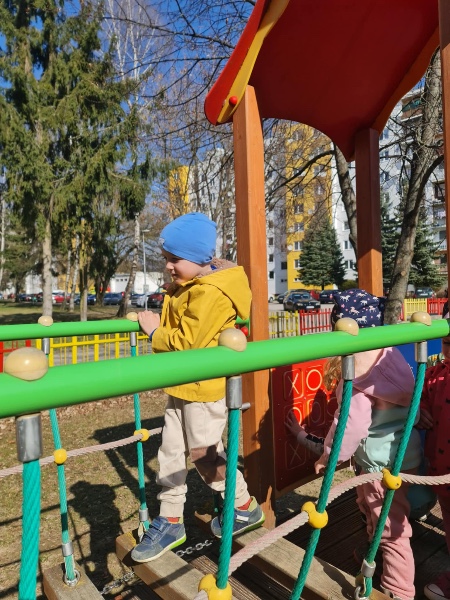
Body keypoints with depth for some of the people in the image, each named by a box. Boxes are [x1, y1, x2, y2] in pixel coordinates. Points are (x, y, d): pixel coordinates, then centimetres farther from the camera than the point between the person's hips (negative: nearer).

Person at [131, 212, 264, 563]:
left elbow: (187, 343, -26)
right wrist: (158, 321, 2)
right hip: (181, 386, 10)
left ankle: (246, 508, 30)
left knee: (204, 454, 6)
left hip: (205, 388, -9)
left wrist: (155, 331, -12)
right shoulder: (188, 285, 7)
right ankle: (170, 521, 32)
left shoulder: (211, 294, -24)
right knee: (171, 452, 15)